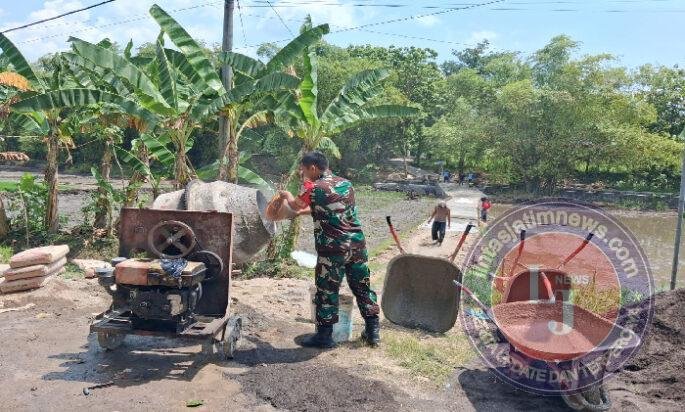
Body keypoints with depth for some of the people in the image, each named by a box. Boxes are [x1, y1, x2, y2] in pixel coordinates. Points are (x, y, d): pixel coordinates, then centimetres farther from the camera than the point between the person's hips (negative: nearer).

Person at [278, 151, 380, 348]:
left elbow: (296, 205, 12)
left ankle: (324, 335, 14)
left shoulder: (313, 188, -7)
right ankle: (373, 331, 22)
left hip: (332, 248, -6)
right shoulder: (346, 184, 12)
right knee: (363, 287, 14)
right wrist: (306, 210, 35)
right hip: (357, 244, 6)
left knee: (327, 291, 5)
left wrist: (287, 195, 34)